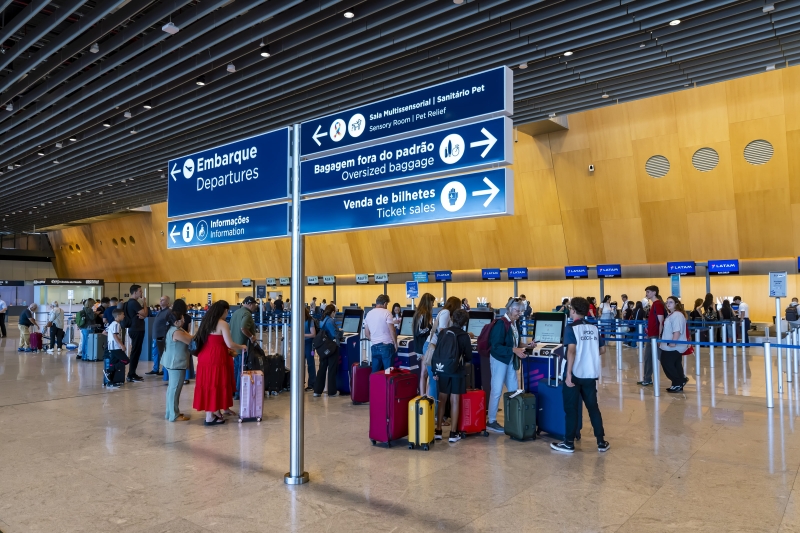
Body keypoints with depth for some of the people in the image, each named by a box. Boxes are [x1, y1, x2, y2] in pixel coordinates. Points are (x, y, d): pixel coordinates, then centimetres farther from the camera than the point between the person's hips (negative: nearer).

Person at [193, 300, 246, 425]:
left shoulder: (207, 321, 12)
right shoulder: (223, 324, -13)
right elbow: (230, 344, -16)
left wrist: (227, 350, 21)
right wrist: (242, 347, 1)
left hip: (205, 357, 8)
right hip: (216, 358, -8)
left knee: (207, 384, 13)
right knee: (214, 385, -1)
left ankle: (216, 411, 24)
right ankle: (210, 417, 5)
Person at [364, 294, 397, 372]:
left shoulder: (369, 314, 9)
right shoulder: (386, 312, -8)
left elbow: (366, 334, 12)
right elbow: (392, 331, -12)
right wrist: (395, 343, 0)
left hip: (374, 347, 5)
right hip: (386, 345, -5)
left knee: (375, 372, 10)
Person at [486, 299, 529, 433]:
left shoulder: (514, 323, 5)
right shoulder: (501, 323, -19)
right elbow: (495, 347, -23)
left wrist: (520, 349, -4)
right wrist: (514, 350, -29)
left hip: (510, 360, 8)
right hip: (499, 360, -8)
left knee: (514, 390, 12)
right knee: (497, 391, -2)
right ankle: (491, 422, 9)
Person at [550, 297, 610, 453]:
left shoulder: (571, 328, -11)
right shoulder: (594, 328, 6)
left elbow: (572, 350, -23)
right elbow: (602, 349, 10)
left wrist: (568, 374, -22)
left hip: (575, 374, -5)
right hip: (591, 374, 5)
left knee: (571, 409, 5)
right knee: (593, 407, 14)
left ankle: (569, 443, 12)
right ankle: (601, 442, 17)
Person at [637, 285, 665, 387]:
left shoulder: (658, 304, -14)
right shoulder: (654, 304, 14)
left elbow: (661, 322, -18)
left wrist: (659, 337, -21)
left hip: (655, 336, -10)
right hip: (650, 335, 10)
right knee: (648, 358, 14)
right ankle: (647, 379, 23)